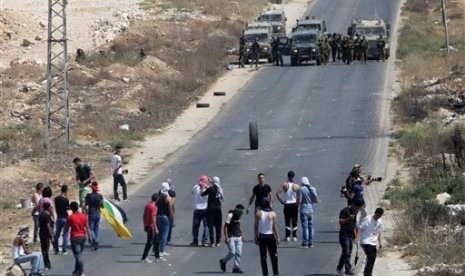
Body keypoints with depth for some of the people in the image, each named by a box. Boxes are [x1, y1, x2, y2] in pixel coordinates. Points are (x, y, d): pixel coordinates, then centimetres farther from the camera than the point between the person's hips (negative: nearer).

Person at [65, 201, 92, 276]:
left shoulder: (70, 217, -10)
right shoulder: (84, 216, 0)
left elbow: (66, 228, -3)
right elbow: (87, 227, 1)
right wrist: (89, 236, 8)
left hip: (75, 238, -5)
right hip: (83, 236, 5)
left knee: (78, 255, -5)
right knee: (79, 254, 17)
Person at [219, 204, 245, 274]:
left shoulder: (238, 216, 13)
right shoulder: (230, 215, -11)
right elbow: (225, 226, -14)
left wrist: (242, 234, 20)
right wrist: (226, 237, -20)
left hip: (238, 237, 8)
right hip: (231, 237, -8)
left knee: (239, 252, 0)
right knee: (232, 252, -12)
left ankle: (236, 267, 4)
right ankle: (223, 261, 13)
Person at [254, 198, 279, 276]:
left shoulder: (258, 213, -5)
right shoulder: (272, 214, -8)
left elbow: (256, 226, -2)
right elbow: (274, 227, -7)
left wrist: (256, 237, 8)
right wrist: (277, 237, 2)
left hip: (261, 236, 1)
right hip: (270, 236, -1)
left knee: (263, 256, 5)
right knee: (273, 256, 11)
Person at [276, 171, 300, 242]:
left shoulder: (284, 185, -6)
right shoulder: (296, 186, -7)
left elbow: (277, 193, -14)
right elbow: (299, 197, -11)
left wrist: (281, 201, -5)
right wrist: (297, 204, 3)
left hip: (287, 204, 0)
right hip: (294, 204, 0)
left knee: (287, 221, 5)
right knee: (294, 221, 9)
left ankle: (288, 236, 1)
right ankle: (294, 236, 10)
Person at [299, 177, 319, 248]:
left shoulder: (301, 189, -12)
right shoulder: (313, 189, 3)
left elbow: (299, 201, -15)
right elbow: (316, 201, 4)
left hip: (304, 210, -5)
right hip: (311, 209, 5)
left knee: (305, 227, -2)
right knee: (310, 226, 13)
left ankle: (305, 243, -3)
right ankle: (310, 243, 16)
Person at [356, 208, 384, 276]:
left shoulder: (380, 221, 11)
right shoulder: (367, 219, -9)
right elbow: (360, 228, -11)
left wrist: (380, 242, 18)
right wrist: (357, 238, -22)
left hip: (373, 243, 7)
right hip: (365, 242, -7)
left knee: (373, 258, 7)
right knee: (370, 257, -19)